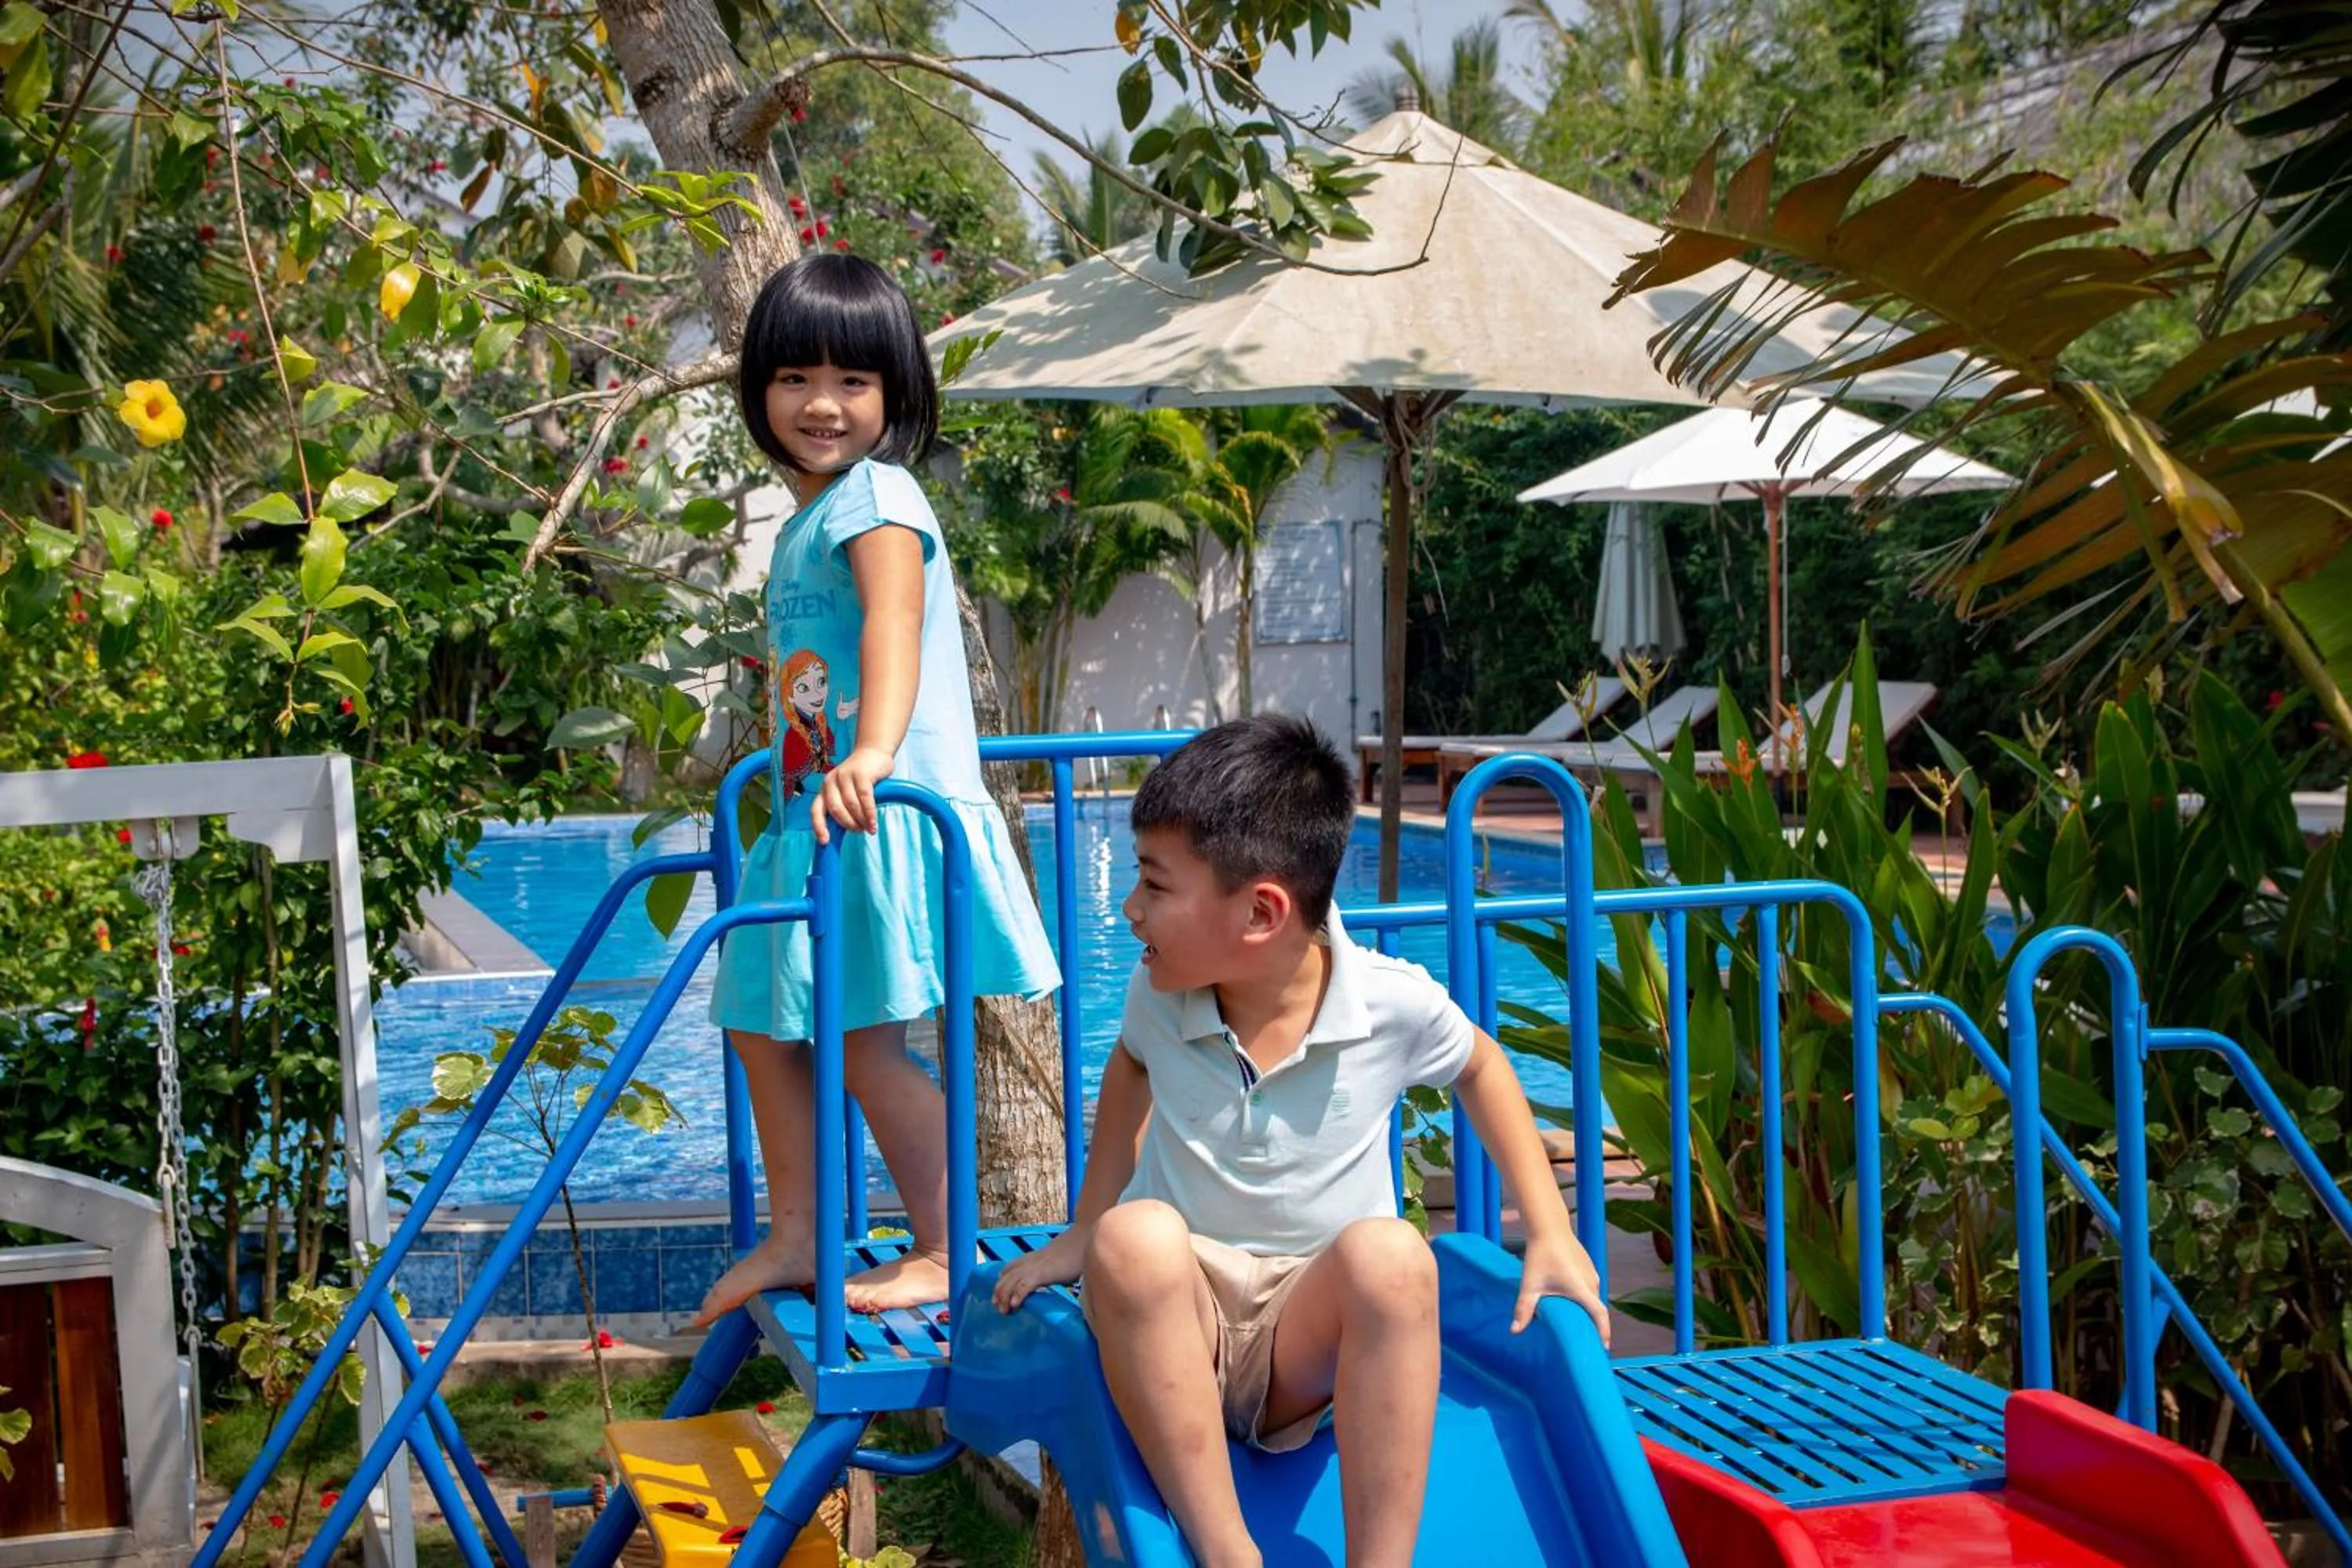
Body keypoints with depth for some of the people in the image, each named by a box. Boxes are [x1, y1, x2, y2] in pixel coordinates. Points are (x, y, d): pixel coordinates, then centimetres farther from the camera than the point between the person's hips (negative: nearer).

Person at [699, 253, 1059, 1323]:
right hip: (816, 816, 10)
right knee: (765, 1025, 16)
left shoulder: (875, 493, -13)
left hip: (887, 819, -10)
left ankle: (943, 1254, 3)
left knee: (865, 1044, -9)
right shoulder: (808, 512, 17)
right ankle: (795, 1239, 28)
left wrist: (872, 755, -46)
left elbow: (894, 623, -31)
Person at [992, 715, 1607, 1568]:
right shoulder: (1158, 992, -7)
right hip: (1174, 1315, 1)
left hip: (1312, 1327, -1)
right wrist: (1081, 1236, 14)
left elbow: (1480, 1066, 9)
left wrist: (1552, 1237, 3)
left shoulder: (1395, 1004, -13)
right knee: (1134, 1234, -34)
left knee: (1390, 1255, -35)